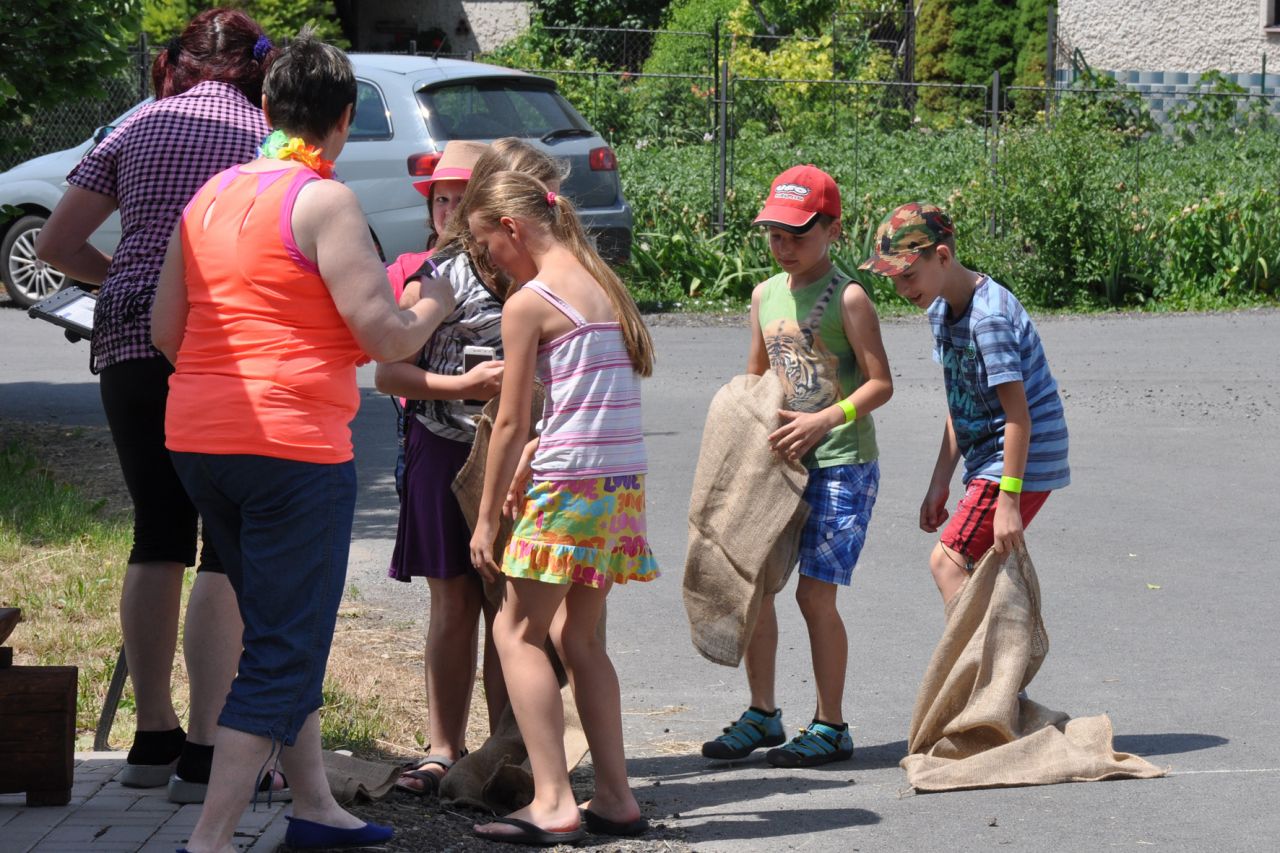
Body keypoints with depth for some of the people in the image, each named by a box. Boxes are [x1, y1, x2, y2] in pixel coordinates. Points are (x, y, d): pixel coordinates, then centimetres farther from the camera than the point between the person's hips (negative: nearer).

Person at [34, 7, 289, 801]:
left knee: (159, 535, 14)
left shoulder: (139, 127, 11)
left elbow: (58, 244, 11)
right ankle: (206, 753, -9)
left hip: (131, 343, 4)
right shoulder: (270, 138, 3)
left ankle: (153, 737, 19)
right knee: (229, 548, -2)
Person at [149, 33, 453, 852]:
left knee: (284, 633, 22)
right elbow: (385, 336, -13)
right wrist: (435, 302, 7)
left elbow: (167, 330, 13)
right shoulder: (325, 201, -11)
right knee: (284, 652, -3)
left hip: (197, 440, 8)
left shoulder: (211, 196, 11)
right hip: (293, 444, -8)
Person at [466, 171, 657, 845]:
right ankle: (615, 798, 14)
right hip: (625, 480, 8)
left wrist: (487, 517, -2)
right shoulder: (603, 284, 14)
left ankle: (553, 803, -9)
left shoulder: (528, 303, -10)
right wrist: (536, 453, 15)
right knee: (578, 635, 16)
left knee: (517, 630, 0)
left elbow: (510, 423, -8)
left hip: (570, 485, -8)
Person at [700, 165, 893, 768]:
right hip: (782, 462, 6)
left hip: (841, 464, -6)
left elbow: (880, 383, -11)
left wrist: (824, 419, -23)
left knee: (815, 592, -7)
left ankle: (830, 727, 5)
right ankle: (762, 714, 18)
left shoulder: (847, 298, -9)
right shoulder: (766, 295, 10)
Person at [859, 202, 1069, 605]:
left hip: (1022, 462, -9)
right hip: (986, 461, 9)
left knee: (947, 562, -13)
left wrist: (1008, 500, -25)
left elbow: (1018, 415, -24)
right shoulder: (941, 311, 6)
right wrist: (939, 484, 14)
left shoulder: (989, 318, -23)